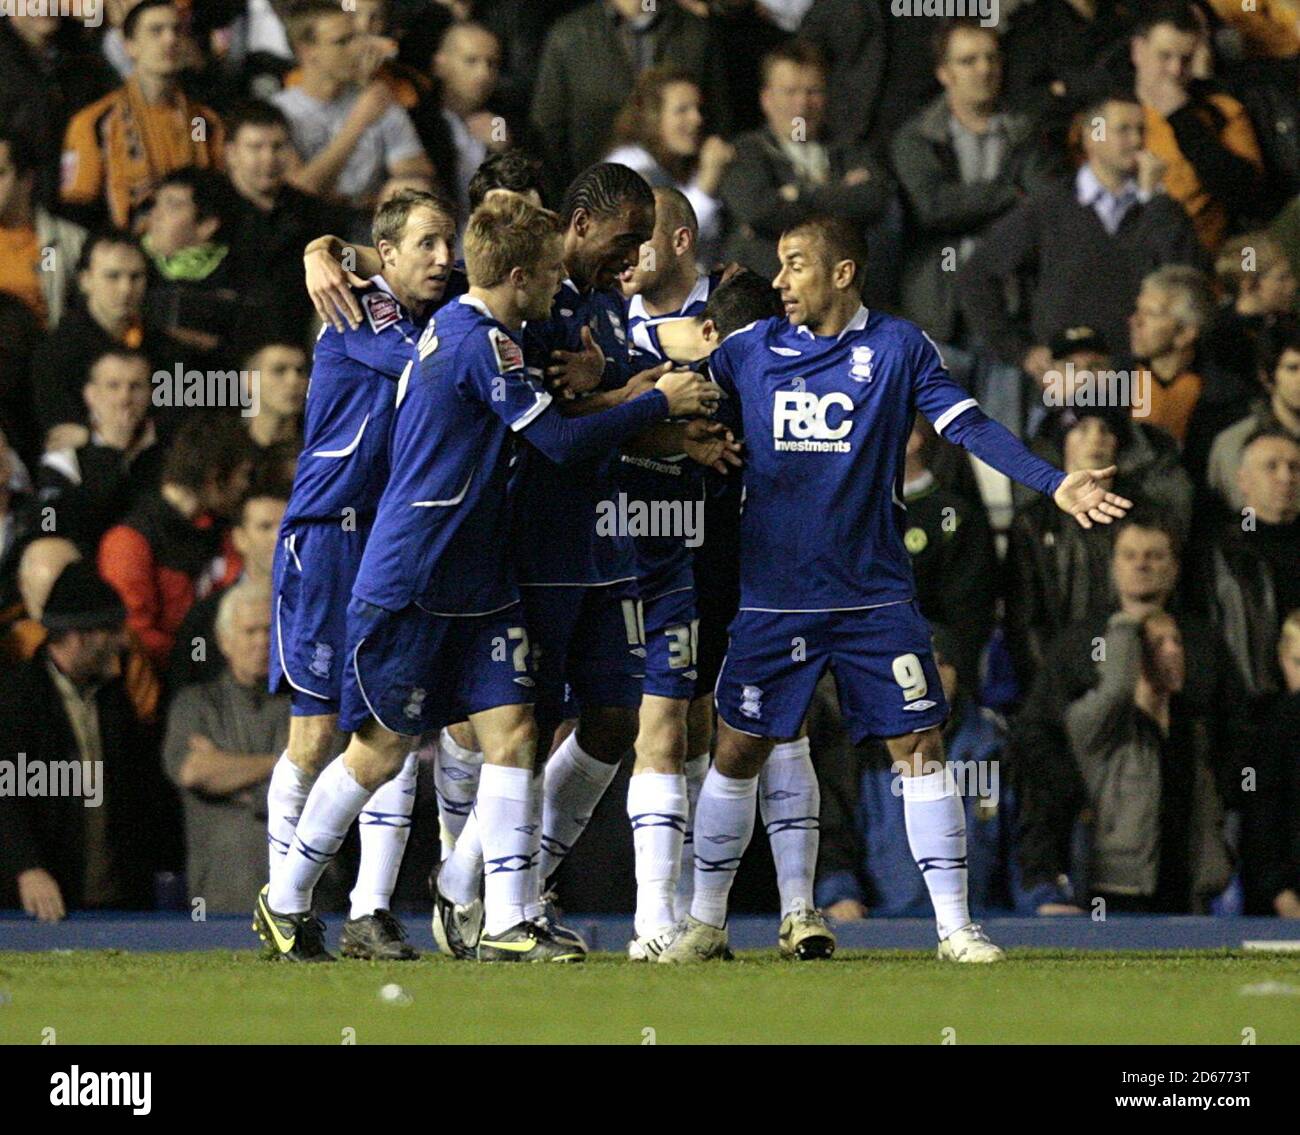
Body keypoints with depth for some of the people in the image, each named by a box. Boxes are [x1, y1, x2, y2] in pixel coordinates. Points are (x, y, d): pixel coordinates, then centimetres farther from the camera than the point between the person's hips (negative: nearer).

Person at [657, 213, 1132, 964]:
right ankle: (706, 923, 16)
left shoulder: (898, 348, -1)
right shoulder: (749, 352, 4)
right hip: (774, 596, 1)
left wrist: (1055, 484, -17)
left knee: (920, 747, -3)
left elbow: (969, 426, -6)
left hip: (875, 594, -1)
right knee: (739, 751, 3)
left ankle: (955, 925, 3)